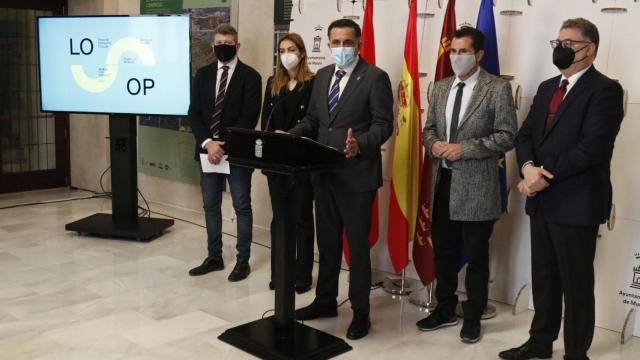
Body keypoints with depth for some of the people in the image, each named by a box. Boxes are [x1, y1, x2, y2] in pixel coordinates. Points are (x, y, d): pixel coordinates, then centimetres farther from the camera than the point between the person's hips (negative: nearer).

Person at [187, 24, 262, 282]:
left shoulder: (250, 76, -4)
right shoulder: (203, 74, 10)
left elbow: (249, 118, -10)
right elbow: (194, 113, 4)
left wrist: (225, 145, -16)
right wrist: (207, 143, -11)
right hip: (208, 150, 5)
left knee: (242, 207, 3)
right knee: (211, 206, 11)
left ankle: (243, 260, 13)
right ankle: (214, 257, 23)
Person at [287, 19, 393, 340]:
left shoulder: (375, 77, -8)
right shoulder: (322, 76, 13)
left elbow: (383, 124, -13)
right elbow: (312, 119, 15)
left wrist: (361, 144, -31)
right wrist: (288, 136, -2)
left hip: (357, 174, -6)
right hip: (324, 173, 7)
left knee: (357, 245, 4)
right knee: (327, 241, 17)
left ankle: (360, 312, 18)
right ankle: (325, 301, 33)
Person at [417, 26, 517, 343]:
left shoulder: (498, 88, -8)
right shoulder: (440, 88, 11)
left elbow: (507, 136, -12)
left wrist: (465, 148, -19)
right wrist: (433, 143, -7)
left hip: (476, 186, -6)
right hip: (443, 182, 6)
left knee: (476, 256, 7)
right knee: (443, 251, 16)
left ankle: (472, 317, 23)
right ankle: (445, 309, 32)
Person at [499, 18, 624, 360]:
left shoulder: (605, 90, -10)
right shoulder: (547, 88, 15)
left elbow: (592, 147, -20)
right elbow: (526, 134, 9)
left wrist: (547, 176, -18)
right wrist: (528, 167, -11)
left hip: (576, 202, -7)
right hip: (542, 200, 7)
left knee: (576, 284, 5)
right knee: (543, 277, 17)